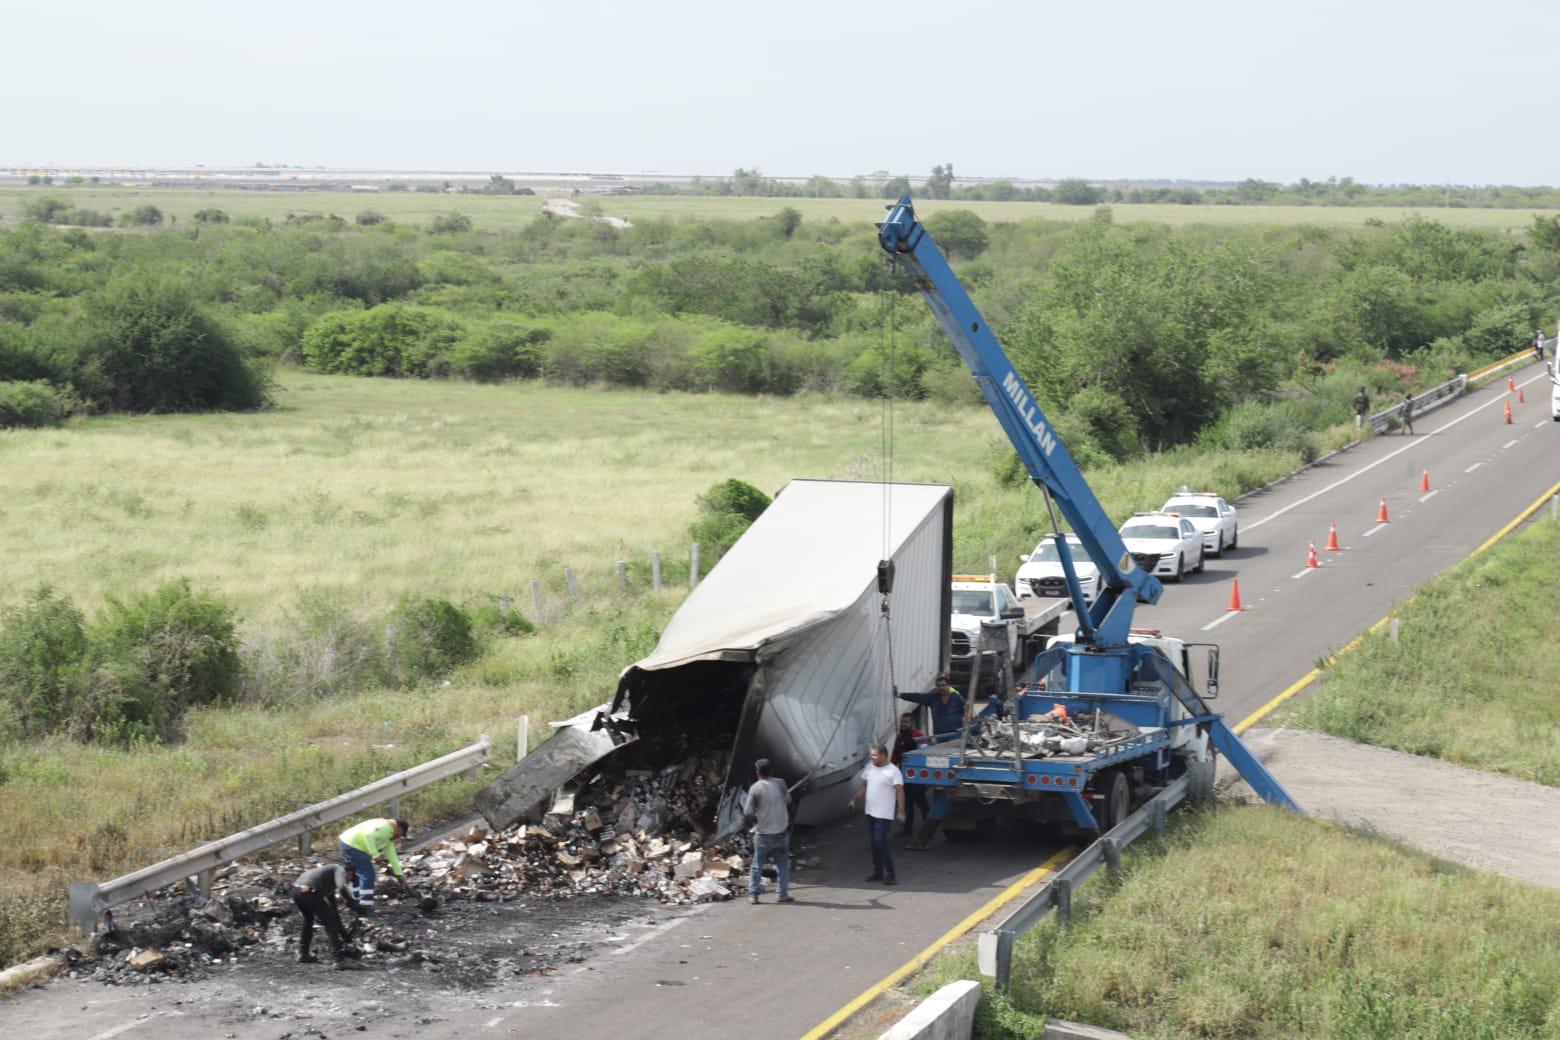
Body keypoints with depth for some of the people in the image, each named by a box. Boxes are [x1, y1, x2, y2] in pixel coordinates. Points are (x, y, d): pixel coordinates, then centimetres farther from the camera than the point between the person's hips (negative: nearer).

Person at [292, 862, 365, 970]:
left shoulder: (331, 885, 36)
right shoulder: (340, 870, 12)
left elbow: (333, 909, 41)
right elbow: (342, 888, -11)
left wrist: (341, 930, 44)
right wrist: (355, 904, -6)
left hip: (296, 889, 9)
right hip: (309, 891, -9)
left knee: (308, 920, 33)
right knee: (330, 923, -1)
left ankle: (303, 954, 39)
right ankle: (340, 960, -5)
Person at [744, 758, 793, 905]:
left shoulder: (755, 788, -12)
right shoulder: (780, 784, -3)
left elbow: (747, 812, -12)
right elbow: (788, 800, 14)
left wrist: (755, 818, 6)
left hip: (763, 833, -2)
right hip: (781, 831, 2)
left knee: (757, 865, 8)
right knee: (783, 864, 12)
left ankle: (753, 894, 7)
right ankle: (784, 894, 11)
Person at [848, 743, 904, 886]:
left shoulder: (893, 771, -13)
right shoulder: (870, 768, 9)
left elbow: (900, 792, -15)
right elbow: (864, 786, 19)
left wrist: (901, 811, -21)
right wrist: (854, 799, 10)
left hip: (884, 815, -7)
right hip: (870, 812, 7)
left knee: (881, 842, -12)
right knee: (874, 843, 12)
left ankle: (890, 875, -8)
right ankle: (877, 872, 21)